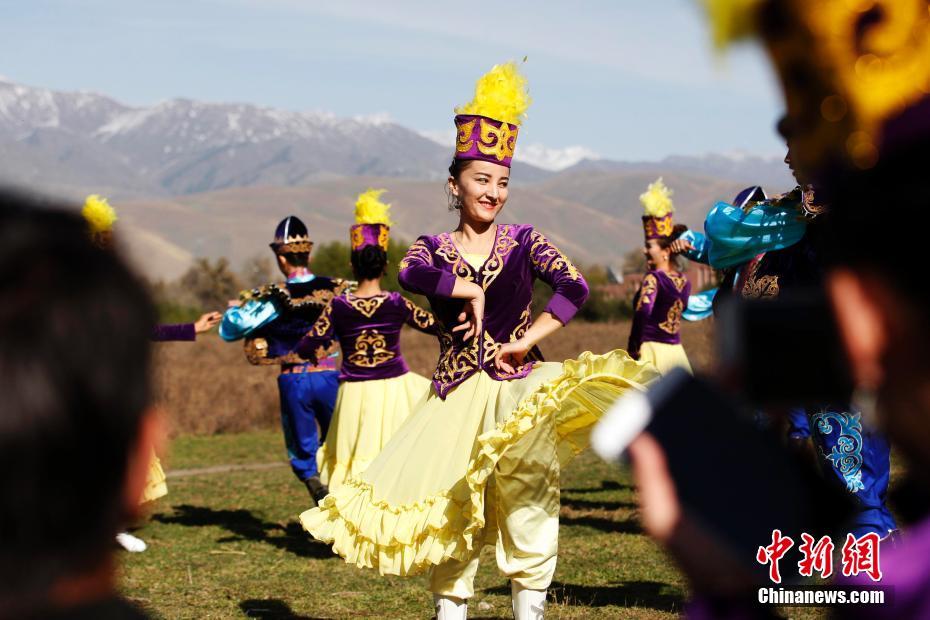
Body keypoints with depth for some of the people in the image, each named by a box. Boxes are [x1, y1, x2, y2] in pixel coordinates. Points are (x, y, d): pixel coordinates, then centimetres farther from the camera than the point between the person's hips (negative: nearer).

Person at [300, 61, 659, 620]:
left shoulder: (524, 243, 3)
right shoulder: (433, 248, 5)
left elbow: (575, 289, -10)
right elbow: (412, 275, -18)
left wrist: (526, 341, -16)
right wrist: (472, 290, -16)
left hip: (520, 388, -1)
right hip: (457, 395, 1)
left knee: (525, 507, -2)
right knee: (447, 510, 2)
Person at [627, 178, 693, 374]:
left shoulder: (653, 278, -11)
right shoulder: (684, 280, 10)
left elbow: (643, 310, -26)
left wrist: (633, 348, -21)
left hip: (652, 350, -8)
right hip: (676, 351, 8)